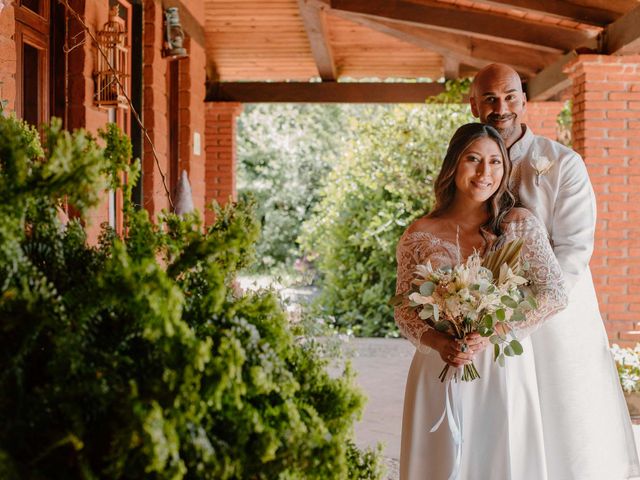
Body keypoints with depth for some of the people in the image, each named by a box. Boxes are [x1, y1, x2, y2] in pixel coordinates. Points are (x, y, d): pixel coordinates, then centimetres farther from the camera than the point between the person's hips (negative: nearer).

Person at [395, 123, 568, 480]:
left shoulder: (521, 225, -2)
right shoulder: (420, 235, 0)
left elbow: (556, 294, -7)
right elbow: (404, 308, 3)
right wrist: (437, 342, -18)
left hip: (504, 371, 0)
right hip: (440, 373, 1)